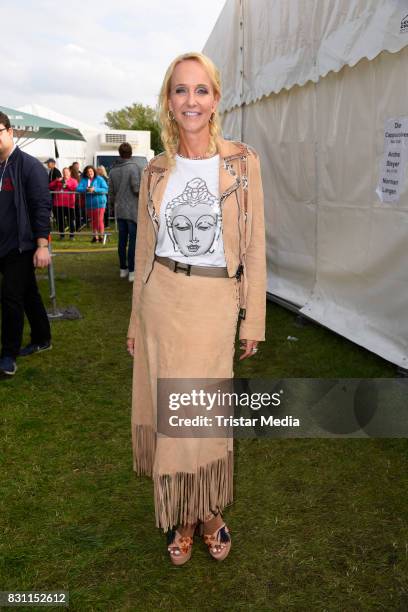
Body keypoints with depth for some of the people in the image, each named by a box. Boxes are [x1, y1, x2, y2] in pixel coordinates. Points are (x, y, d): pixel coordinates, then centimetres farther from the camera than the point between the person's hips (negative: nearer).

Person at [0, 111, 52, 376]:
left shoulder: (29, 165, -9)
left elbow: (42, 206, -14)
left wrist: (42, 245, -19)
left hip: (22, 246, -6)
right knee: (29, 293, 17)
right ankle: (42, 339, 32)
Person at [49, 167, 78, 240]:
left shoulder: (73, 181, 10)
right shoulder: (58, 180, 20)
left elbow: (76, 188, -8)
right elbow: (50, 186, 10)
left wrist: (67, 184, -15)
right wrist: (56, 181, -4)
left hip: (69, 204, -3)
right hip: (58, 204, 3)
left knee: (71, 220, -3)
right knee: (60, 221, 5)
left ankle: (72, 235, 6)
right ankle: (62, 234, 16)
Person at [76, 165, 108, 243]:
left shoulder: (99, 179, -3)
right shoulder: (83, 180, 6)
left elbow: (105, 189, -12)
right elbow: (78, 188, -5)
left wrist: (95, 189, -23)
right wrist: (86, 189, -23)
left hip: (99, 203, -4)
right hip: (89, 204, 4)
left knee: (99, 220, -7)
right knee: (93, 221, 9)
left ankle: (101, 236, 5)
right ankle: (95, 236, 20)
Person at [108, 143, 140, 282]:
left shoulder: (113, 170, 7)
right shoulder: (133, 167, -10)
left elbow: (111, 191, 10)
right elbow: (136, 188, -17)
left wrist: (112, 203, 25)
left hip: (119, 210, 6)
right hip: (133, 210, -6)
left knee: (122, 240, 12)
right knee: (133, 240, -2)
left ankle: (123, 269, 19)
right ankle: (131, 271, -3)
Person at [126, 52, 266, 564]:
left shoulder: (242, 162, 0)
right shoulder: (156, 171, 6)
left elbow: (254, 245, 0)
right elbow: (145, 249, 10)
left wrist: (253, 320, -2)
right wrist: (136, 322, 11)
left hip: (215, 306, -2)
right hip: (162, 301, 2)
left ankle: (211, 514, 30)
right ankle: (181, 518, 29)